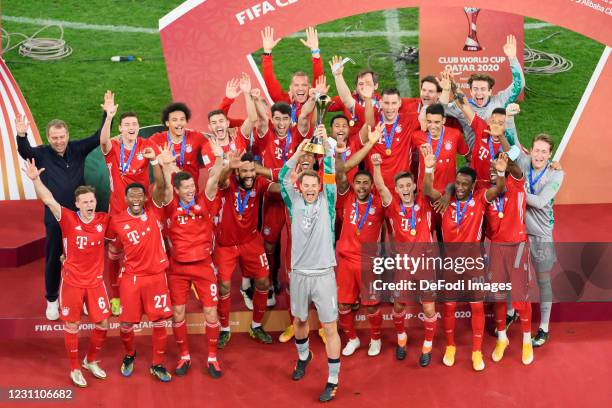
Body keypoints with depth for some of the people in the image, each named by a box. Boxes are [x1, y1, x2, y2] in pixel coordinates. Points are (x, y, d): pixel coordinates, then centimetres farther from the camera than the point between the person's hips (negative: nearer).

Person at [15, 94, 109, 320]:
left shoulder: (78, 149, 0)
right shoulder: (42, 154, -6)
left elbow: (98, 138, -2)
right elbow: (25, 151, -24)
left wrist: (107, 115, -15)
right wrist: (21, 136, -45)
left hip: (79, 216, 2)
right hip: (54, 218, -1)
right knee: (53, 259, 10)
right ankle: (52, 300, 26)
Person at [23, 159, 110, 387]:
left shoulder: (104, 220, -6)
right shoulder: (69, 219, -13)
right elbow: (49, 200, -23)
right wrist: (35, 179, -36)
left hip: (95, 280, 3)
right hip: (72, 281, -3)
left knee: (103, 323, 8)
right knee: (72, 325, 8)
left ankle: (91, 361, 32)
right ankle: (74, 369, 25)